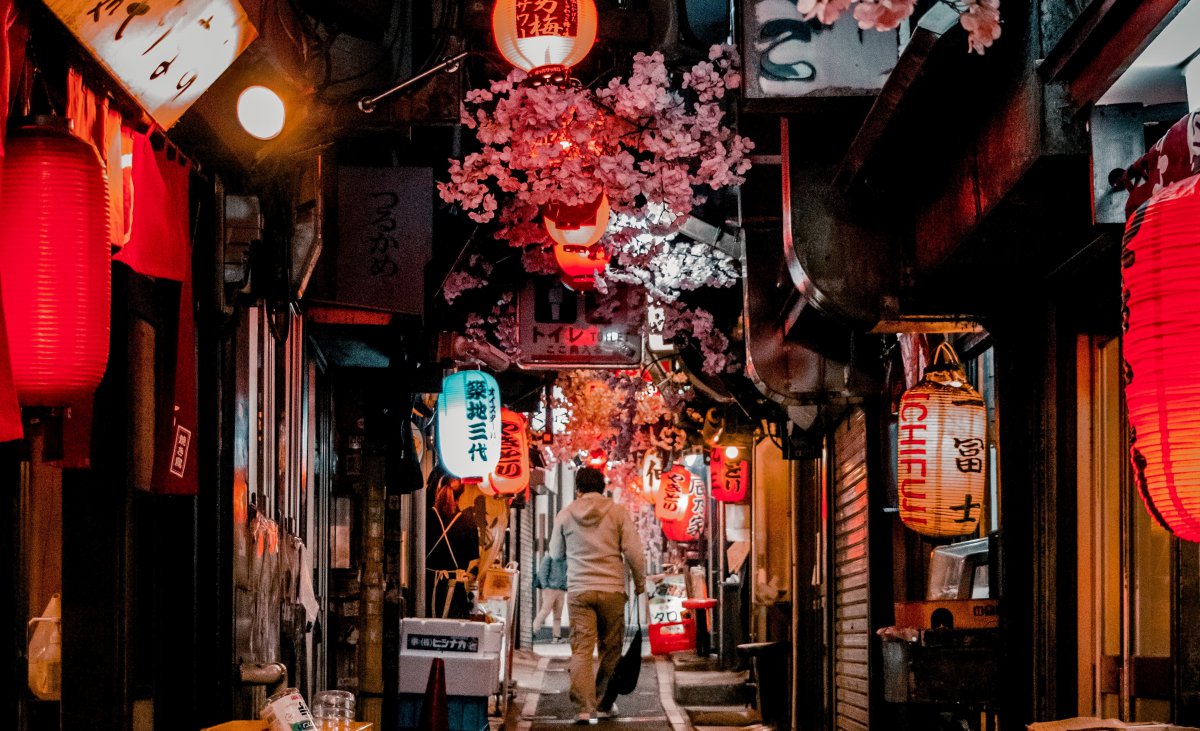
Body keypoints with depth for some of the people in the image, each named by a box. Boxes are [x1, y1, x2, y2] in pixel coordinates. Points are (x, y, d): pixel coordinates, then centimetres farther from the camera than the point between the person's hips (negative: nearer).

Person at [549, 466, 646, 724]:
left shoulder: (565, 515, 4)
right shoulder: (618, 512, -1)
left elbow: (556, 553, 17)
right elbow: (634, 552, -4)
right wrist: (640, 583, 9)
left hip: (578, 590, 1)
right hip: (612, 589, -1)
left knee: (581, 650, -1)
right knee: (611, 650, 12)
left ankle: (584, 708, -11)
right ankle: (604, 703, 16)